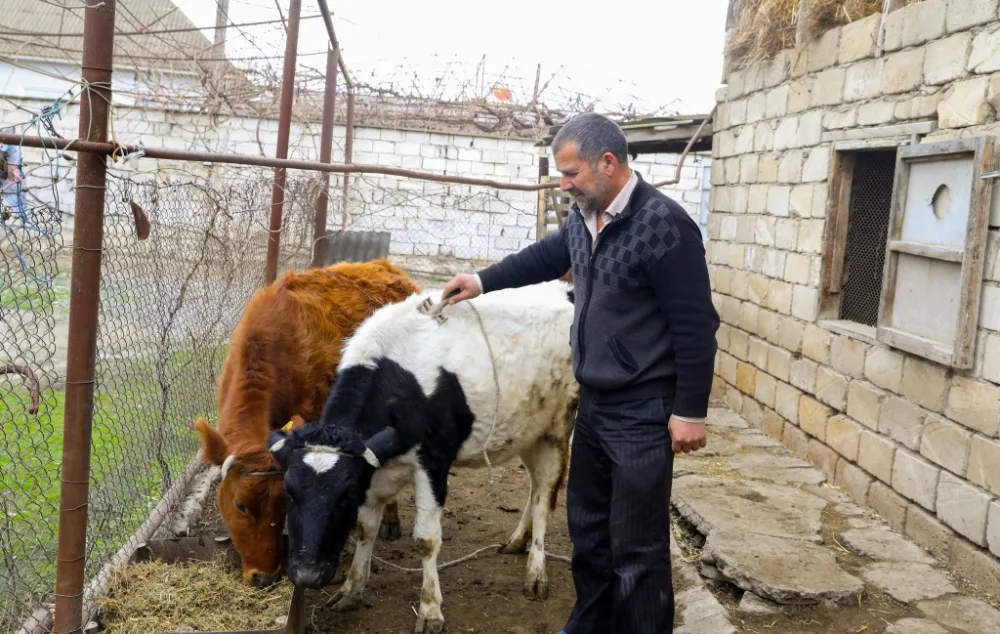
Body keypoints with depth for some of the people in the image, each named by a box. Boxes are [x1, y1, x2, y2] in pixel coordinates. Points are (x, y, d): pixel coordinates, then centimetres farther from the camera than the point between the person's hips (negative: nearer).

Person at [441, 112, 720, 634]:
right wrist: (482, 281, 26)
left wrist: (690, 412, -17)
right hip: (594, 403, 9)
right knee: (587, 525, 21)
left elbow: (696, 326, -18)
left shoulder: (663, 224, -20)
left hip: (643, 412, -9)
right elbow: (547, 256, 27)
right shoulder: (584, 217, 5)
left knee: (636, 545, 0)